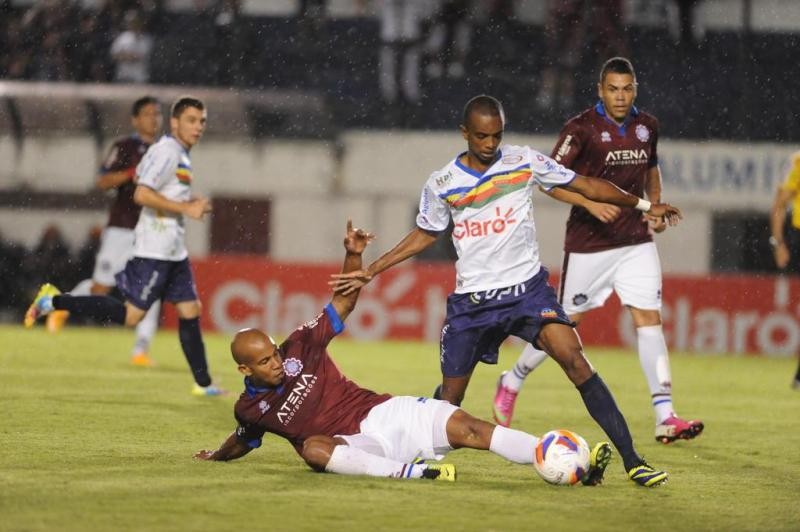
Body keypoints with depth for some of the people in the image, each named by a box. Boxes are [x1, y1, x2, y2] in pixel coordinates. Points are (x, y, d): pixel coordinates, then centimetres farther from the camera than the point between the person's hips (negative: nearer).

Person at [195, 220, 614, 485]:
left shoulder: (299, 348, 3)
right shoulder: (250, 408, 2)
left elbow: (344, 303, 5)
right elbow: (243, 442, 26)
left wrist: (353, 255, -8)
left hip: (387, 413, 2)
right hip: (358, 444, -2)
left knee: (467, 428, -19)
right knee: (313, 448, -37)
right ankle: (411, 471, -51)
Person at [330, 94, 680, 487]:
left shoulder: (525, 163, -2)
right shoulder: (442, 184, 0)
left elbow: (585, 185, 6)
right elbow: (424, 235, 16)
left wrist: (644, 205, 6)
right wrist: (370, 271, 13)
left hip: (527, 289, -1)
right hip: (471, 300, 1)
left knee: (574, 359, -21)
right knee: (449, 399, 4)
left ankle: (631, 460, -21)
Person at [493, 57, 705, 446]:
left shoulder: (647, 126, 5)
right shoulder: (582, 129, -12)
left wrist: (655, 208, 6)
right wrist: (590, 203, -28)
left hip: (636, 241, 4)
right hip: (588, 242, -4)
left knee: (649, 318, -7)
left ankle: (665, 418, -10)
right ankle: (511, 383, 27)